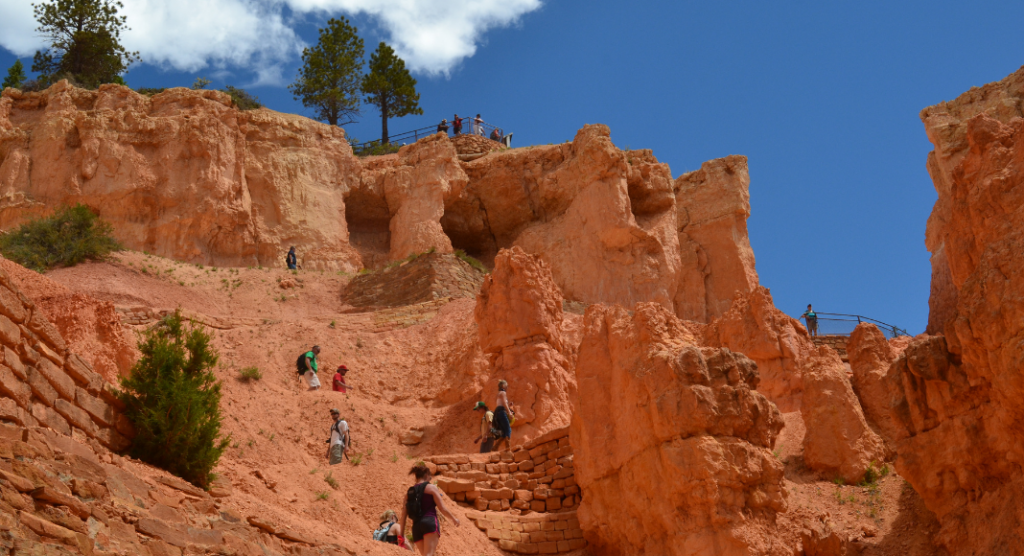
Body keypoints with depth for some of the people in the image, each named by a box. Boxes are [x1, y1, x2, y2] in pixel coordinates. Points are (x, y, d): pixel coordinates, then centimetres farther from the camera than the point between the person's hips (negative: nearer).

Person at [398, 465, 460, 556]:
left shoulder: (409, 493, 18)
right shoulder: (432, 488, 4)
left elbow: (403, 516, 14)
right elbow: (443, 509, 1)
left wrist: (401, 535, 17)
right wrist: (454, 519, 17)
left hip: (416, 527, 6)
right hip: (430, 523, -6)